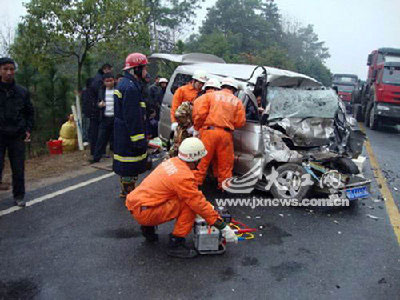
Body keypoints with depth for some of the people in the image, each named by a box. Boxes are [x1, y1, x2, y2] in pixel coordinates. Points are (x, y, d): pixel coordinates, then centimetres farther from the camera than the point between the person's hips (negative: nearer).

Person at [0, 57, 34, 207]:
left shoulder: (22, 92, 5)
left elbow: (29, 112, 14)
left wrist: (28, 129, 5)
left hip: (17, 136, 2)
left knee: (18, 169, 6)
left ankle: (19, 196, 21)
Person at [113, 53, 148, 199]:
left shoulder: (124, 84, 16)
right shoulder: (131, 88, -20)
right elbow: (133, 117, -24)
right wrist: (139, 140, -22)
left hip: (122, 133, 11)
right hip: (129, 134, -11)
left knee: (127, 165, 21)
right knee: (130, 165, -1)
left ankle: (126, 190, 34)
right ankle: (128, 192, 11)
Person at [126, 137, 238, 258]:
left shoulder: (173, 161, 7)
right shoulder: (183, 176, -20)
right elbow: (199, 204, -17)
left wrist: (208, 205, 21)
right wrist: (223, 227, -10)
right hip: (143, 213, -9)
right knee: (190, 205, -15)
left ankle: (148, 228, 21)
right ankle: (176, 244, -6)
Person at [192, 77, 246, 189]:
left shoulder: (210, 95, 9)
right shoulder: (237, 101, 13)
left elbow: (200, 112, -4)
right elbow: (240, 122, 5)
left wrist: (197, 127, 8)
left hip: (209, 131, -1)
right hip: (226, 134, 1)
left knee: (202, 160, 6)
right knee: (225, 163, 11)